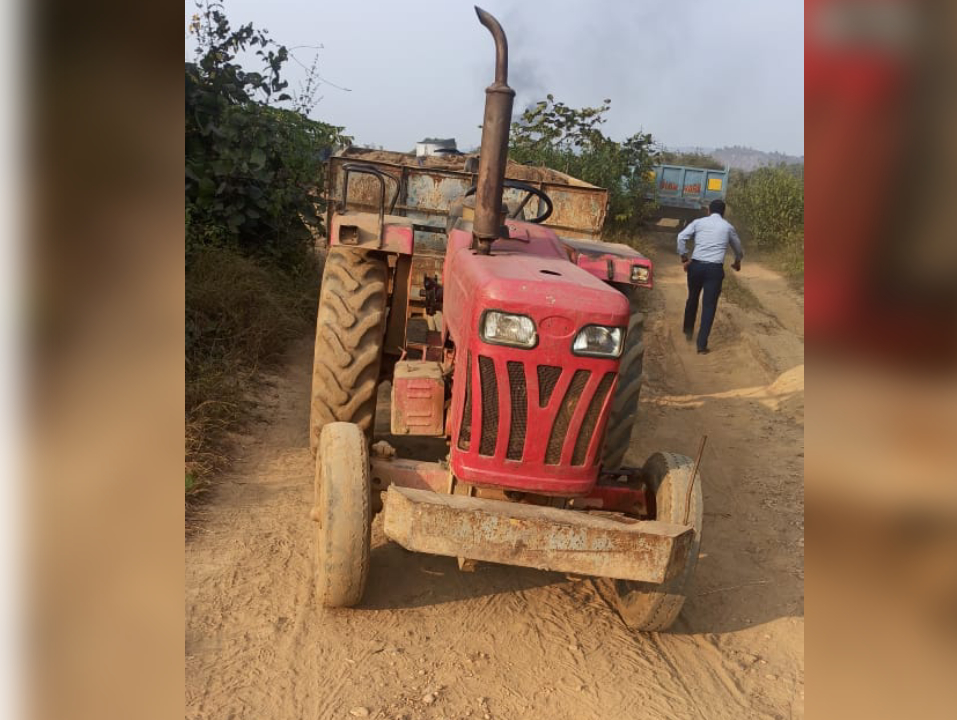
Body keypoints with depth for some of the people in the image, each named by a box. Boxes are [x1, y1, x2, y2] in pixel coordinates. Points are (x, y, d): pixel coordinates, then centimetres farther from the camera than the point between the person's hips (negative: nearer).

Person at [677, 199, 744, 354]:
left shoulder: (698, 222, 10)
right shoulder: (728, 227, 12)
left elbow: (681, 237, -5)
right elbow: (738, 248, 26)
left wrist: (684, 259, 3)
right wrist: (737, 262, 46)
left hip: (696, 265, 1)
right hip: (715, 268, -1)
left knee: (692, 298, 24)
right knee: (709, 305, 1)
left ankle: (688, 331, 39)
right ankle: (702, 345, -1)